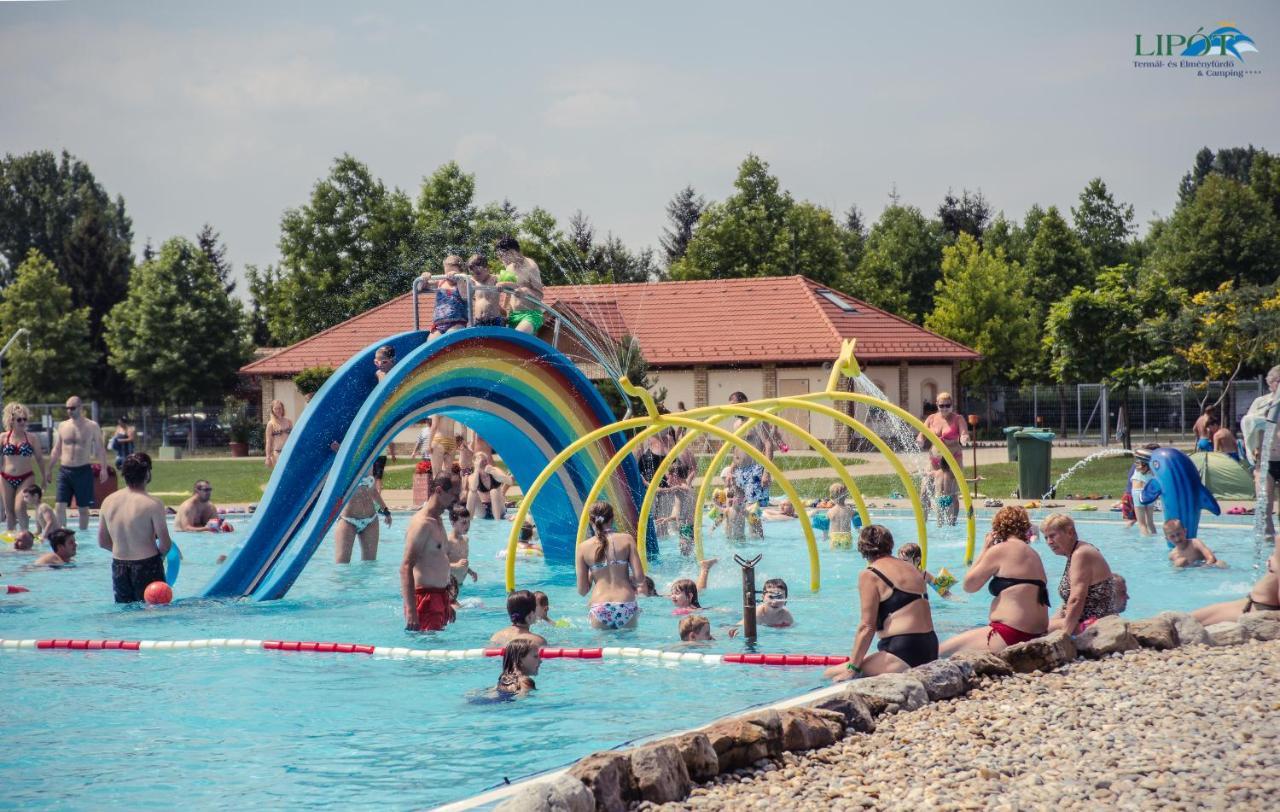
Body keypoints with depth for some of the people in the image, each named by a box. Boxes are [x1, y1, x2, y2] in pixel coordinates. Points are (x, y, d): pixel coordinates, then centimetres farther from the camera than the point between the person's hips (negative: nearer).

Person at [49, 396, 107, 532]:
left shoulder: (92, 426, 0)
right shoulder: (62, 426, 8)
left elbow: (100, 449, 1)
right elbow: (56, 450, 14)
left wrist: (103, 468, -8)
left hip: (83, 471, -2)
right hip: (64, 470, 2)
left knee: (83, 507, 4)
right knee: (60, 505, -7)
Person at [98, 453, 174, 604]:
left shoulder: (108, 502, 1)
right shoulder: (152, 504, -14)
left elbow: (102, 542, 9)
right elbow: (165, 544, -13)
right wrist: (160, 554, 8)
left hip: (118, 567, 5)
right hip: (147, 567, -5)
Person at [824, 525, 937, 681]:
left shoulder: (870, 576, -5)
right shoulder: (912, 569, 18)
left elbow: (867, 627, -10)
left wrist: (852, 669, -4)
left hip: (904, 654, -8)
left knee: (831, 675, -7)